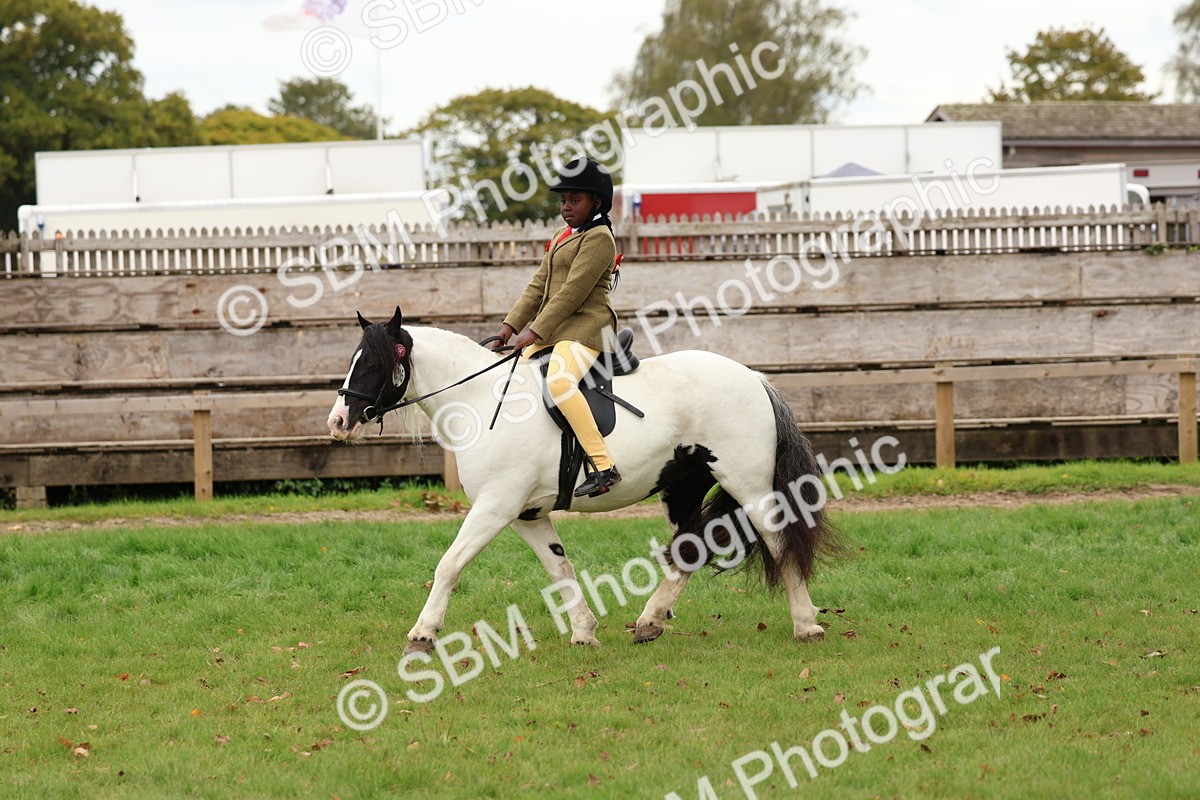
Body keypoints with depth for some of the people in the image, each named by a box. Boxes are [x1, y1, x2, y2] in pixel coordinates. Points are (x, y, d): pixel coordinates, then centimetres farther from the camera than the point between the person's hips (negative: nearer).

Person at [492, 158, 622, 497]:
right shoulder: (561, 237, 22)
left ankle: (604, 466, -39)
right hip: (553, 330, 11)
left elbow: (573, 291, -17)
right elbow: (538, 286, 20)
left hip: (584, 327, -11)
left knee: (558, 382, -34)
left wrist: (535, 331, -20)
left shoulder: (599, 238, -9)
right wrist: (511, 325, 7)